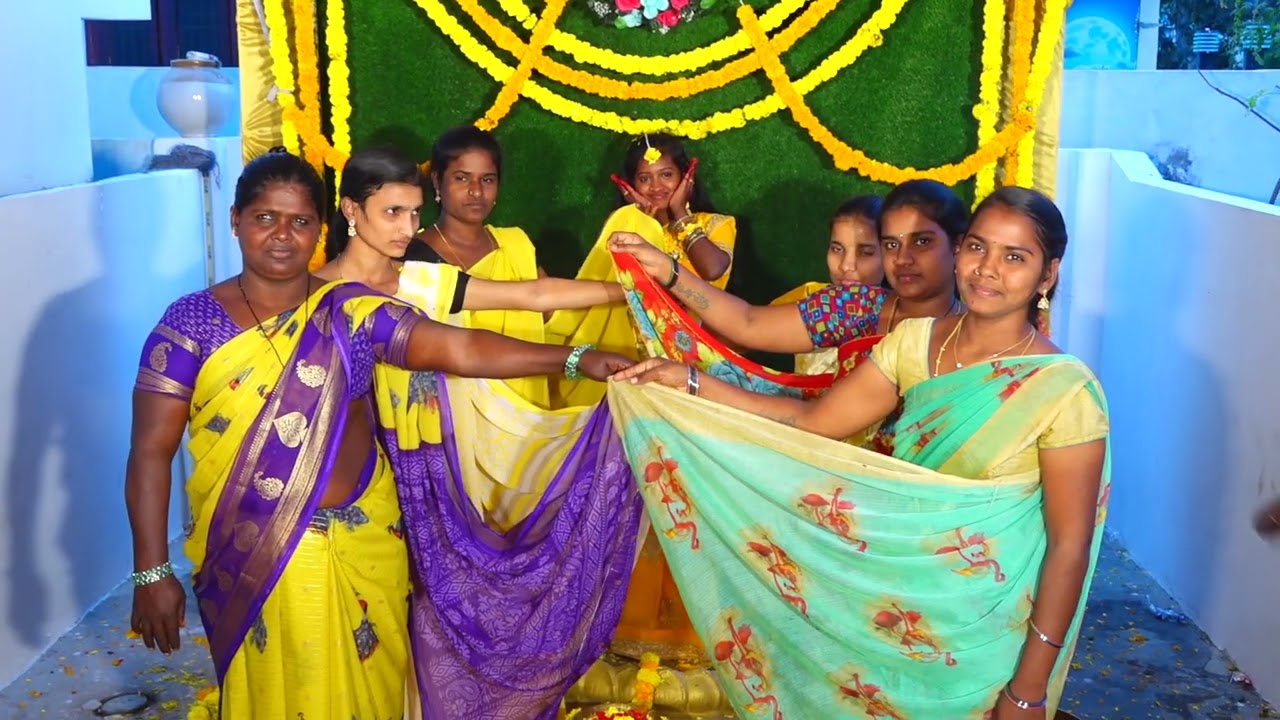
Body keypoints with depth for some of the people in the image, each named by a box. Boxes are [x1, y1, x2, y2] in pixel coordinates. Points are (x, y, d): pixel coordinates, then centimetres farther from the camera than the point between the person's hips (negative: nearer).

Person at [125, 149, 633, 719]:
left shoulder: (353, 311, -2)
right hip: (251, 557, -2)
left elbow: (460, 349, -10)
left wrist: (575, 359, -19)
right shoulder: (192, 323, -6)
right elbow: (151, 452, -6)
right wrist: (152, 572, -10)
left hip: (363, 542, 2)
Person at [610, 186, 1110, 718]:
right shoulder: (913, 340, -4)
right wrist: (690, 383, -10)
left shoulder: (1064, 389, -19)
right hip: (892, 608, 5)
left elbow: (1070, 544, -16)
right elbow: (813, 422, -3)